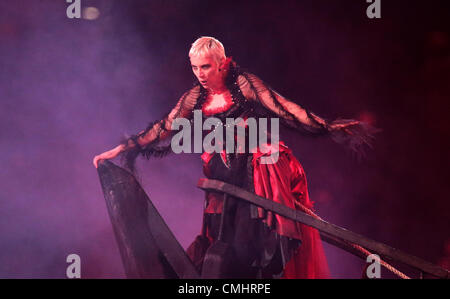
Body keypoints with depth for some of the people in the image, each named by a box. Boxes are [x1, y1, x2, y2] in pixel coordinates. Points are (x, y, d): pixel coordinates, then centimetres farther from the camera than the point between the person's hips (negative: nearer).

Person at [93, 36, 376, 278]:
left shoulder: (243, 84, -6)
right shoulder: (195, 98, 8)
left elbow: (284, 108, -13)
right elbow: (163, 127, 10)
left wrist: (328, 127, -22)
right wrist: (122, 149, 7)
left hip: (258, 171, -4)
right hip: (225, 176, 4)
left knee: (257, 238, -9)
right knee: (226, 241, 3)